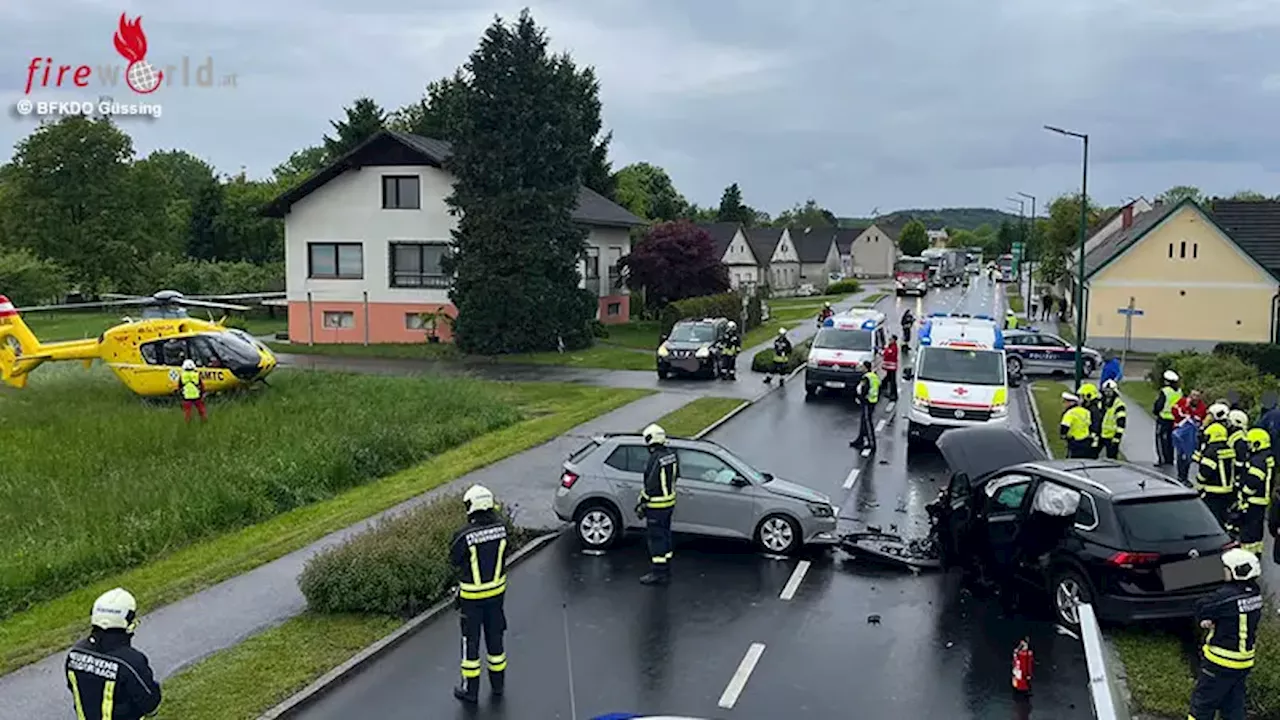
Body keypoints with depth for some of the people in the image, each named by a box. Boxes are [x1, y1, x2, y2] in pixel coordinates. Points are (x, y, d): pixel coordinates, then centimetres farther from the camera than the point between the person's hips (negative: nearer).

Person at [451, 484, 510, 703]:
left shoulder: (464, 535, -25)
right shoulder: (500, 527, -12)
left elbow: (454, 559, -9)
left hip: (472, 595, -4)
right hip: (497, 590, 4)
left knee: (471, 640, 11)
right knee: (495, 636, 19)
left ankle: (470, 690, 21)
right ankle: (498, 683, 34)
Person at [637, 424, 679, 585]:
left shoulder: (655, 459, -24)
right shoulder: (672, 455, 2)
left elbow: (650, 485, -22)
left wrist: (642, 504, -14)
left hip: (656, 505, -9)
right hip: (670, 502, 9)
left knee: (656, 537, 0)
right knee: (665, 535, 18)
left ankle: (658, 573, 6)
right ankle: (666, 572, 27)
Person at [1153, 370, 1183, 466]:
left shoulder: (1164, 391, -17)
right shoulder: (1179, 392, 6)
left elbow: (1159, 405, -15)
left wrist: (1155, 412, 3)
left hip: (1164, 418, -7)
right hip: (1175, 420, 7)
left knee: (1161, 438, 0)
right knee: (1170, 439, 16)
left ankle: (1162, 459, -3)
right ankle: (1170, 459, 21)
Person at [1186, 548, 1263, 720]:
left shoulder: (1228, 596, -27)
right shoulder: (1255, 593, -1)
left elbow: (1201, 608, -13)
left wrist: (1204, 619, 4)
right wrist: (1208, 619, -9)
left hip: (1221, 662, -8)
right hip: (1244, 661, 8)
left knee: (1203, 702, 7)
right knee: (1233, 706, 19)